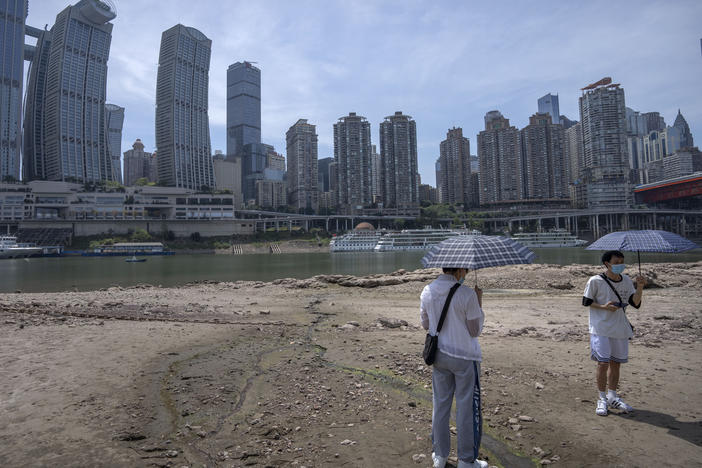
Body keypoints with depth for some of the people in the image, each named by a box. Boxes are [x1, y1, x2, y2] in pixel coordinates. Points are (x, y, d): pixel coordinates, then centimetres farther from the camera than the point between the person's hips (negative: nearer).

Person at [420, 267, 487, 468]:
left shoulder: (427, 292, -5)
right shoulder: (467, 294, -20)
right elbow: (475, 331, -11)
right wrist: (479, 303, -2)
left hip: (439, 354, 5)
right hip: (465, 357, -5)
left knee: (440, 404, 17)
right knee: (467, 407, 11)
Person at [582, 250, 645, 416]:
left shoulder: (626, 281, 5)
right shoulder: (595, 281, -10)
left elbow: (635, 303, -1)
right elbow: (586, 301, -3)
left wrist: (640, 287, -15)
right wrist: (603, 307, -17)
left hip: (620, 328, 5)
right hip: (601, 329, -5)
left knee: (616, 363, 12)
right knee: (603, 363, -7)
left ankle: (612, 397, 27)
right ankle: (602, 399, 8)